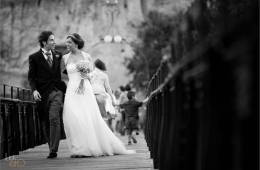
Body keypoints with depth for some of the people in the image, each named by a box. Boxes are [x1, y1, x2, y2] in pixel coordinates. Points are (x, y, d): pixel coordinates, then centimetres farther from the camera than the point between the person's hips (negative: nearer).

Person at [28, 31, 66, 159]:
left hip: (56, 91, 1)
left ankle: (53, 150, -19)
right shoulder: (34, 57, 4)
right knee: (45, 123, 5)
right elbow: (31, 77, 1)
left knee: (54, 119, -16)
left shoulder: (57, 55, 14)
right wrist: (34, 90, -14)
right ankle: (51, 148, 18)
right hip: (42, 94, 0)